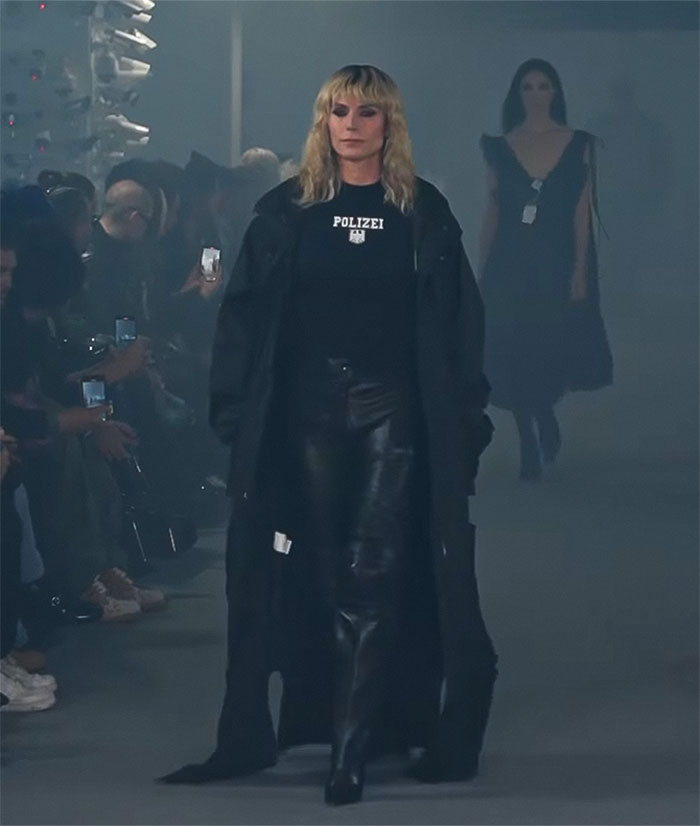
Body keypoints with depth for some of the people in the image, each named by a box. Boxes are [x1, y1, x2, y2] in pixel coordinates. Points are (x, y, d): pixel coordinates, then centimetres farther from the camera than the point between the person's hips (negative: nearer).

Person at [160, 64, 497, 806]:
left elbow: (458, 321, 2)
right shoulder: (285, 211, 4)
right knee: (321, 571, 6)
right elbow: (245, 317, 2)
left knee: (372, 573, -5)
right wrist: (235, 411, -6)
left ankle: (349, 744, -4)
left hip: (394, 409, -1)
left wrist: (469, 418, -4)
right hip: (309, 407, 1)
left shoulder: (424, 212, 3)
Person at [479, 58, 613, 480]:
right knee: (514, 354, 0)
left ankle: (546, 415, 28)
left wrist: (581, 270, -9)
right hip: (510, 263, 1)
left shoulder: (578, 145, 0)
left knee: (554, 348, -2)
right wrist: (482, 269, 3)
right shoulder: (500, 147, 5)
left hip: (556, 262, -1)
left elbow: (582, 213, -3)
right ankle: (529, 445, 11)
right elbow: (492, 211, 6)